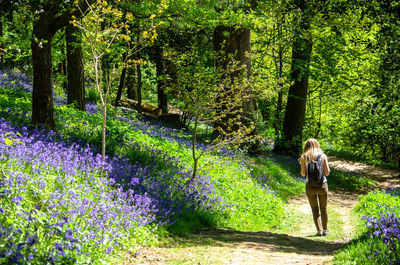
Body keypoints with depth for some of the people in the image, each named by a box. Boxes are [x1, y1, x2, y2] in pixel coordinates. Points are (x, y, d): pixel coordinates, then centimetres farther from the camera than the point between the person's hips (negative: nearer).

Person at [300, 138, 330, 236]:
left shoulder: (304, 157, -2)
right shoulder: (323, 156, -1)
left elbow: (303, 174, -3)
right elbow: (327, 172, -1)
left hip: (310, 186, 0)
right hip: (322, 185, 1)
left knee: (315, 209, 9)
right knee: (323, 209, 16)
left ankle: (319, 231, 1)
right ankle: (325, 230, 23)